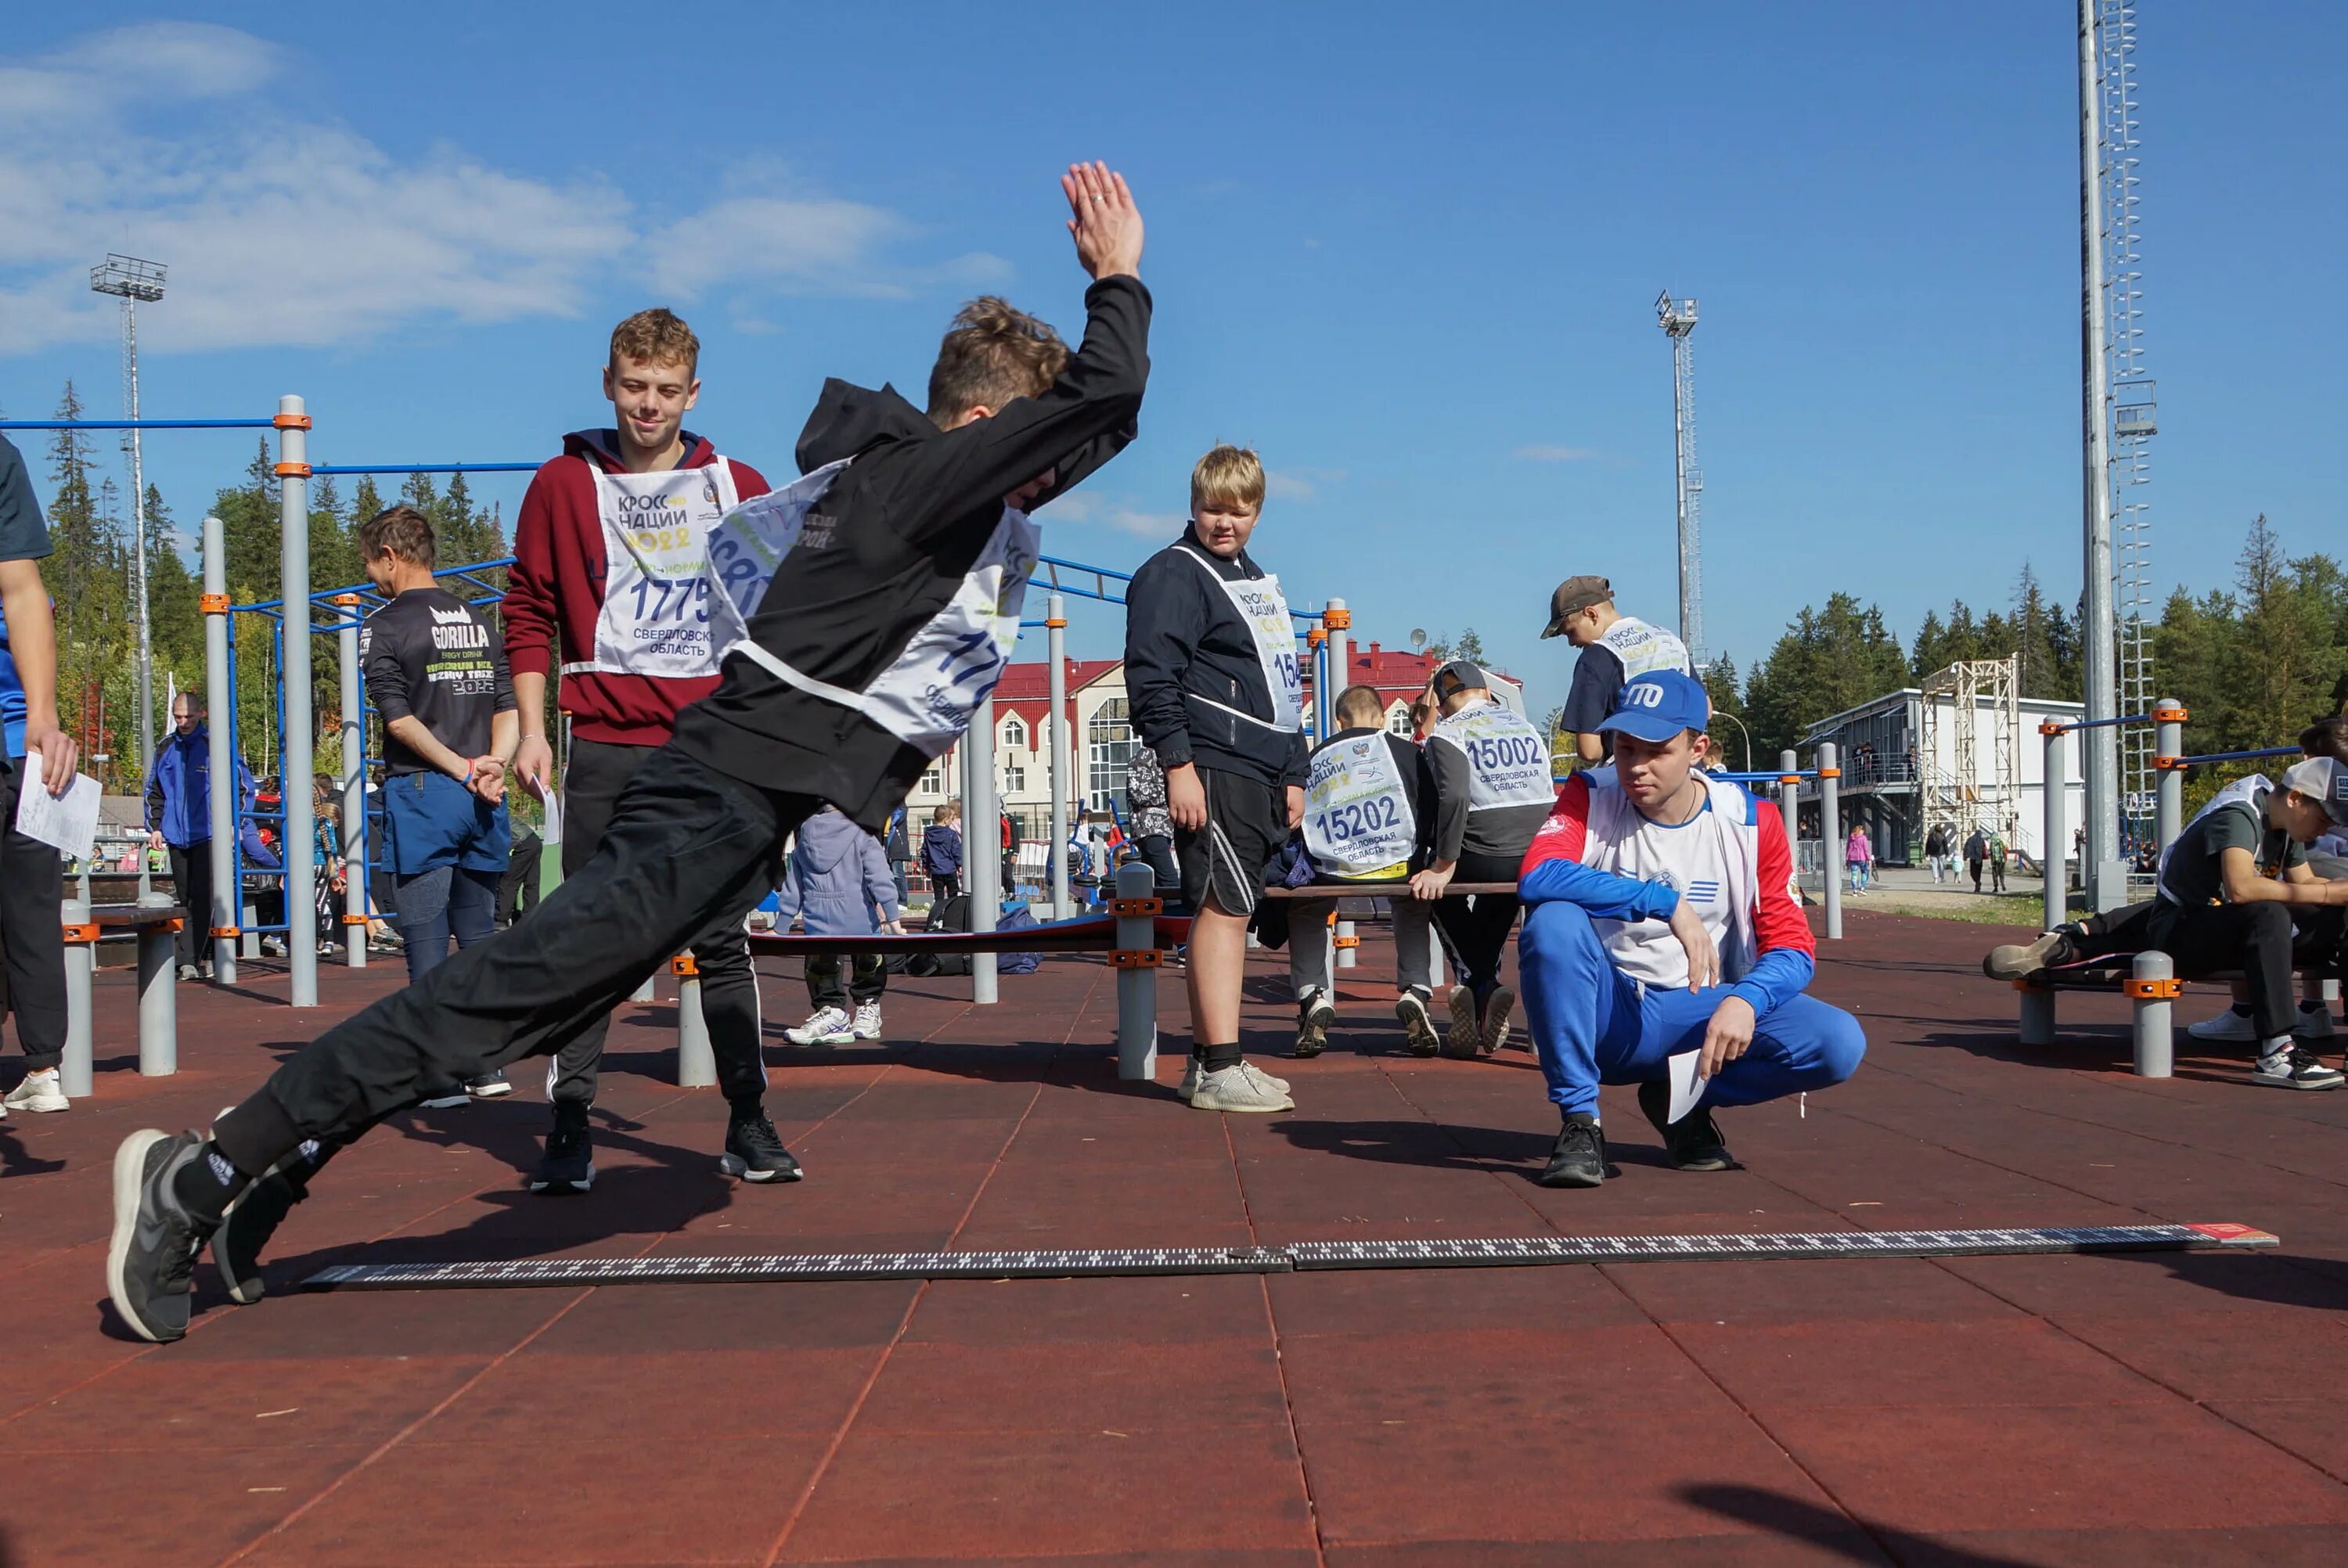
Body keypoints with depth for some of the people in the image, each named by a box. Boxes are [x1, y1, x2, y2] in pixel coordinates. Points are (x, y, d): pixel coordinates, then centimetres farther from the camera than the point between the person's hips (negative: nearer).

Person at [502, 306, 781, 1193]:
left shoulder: (739, 490, 9)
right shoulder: (563, 485, 6)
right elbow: (529, 615, 7)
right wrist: (532, 731, 0)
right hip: (603, 748, 0)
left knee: (723, 938, 4)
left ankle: (747, 1120, 10)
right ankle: (569, 1127, 5)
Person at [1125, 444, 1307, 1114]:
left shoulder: (1257, 579, 22)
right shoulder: (1173, 574, -5)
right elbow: (1151, 677, -14)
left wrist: (1293, 775, 23)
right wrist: (1179, 766, -19)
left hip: (1262, 775, 9)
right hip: (1214, 772, -9)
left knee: (1226, 911, 10)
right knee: (1223, 908, -11)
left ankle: (1206, 1059, 16)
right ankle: (1221, 1068, -10)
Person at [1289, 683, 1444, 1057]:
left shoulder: (1315, 759, 17)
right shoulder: (1408, 752, 13)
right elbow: (1437, 811, 8)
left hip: (1332, 872, 0)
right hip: (1400, 868, 0)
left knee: (1303, 909, 35)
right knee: (1414, 906, 37)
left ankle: (1312, 997, 17)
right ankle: (1415, 994, 19)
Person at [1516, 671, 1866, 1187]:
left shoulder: (1749, 822, -4)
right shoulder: (1591, 797, -8)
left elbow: (1792, 945, -6)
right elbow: (1537, 877, -28)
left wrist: (1745, 1000, -28)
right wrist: (1666, 901, -34)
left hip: (1702, 1015, 2)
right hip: (1606, 1013, -1)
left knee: (1839, 1043, -22)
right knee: (1554, 920, -32)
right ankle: (1579, 1121, -18)